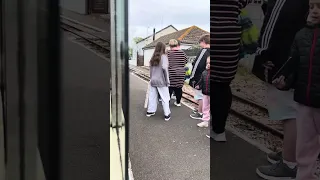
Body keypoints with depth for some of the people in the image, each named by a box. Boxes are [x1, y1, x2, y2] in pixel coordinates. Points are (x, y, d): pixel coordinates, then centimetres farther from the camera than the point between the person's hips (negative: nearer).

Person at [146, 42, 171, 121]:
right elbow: (164, 67, -21)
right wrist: (167, 80, -15)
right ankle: (167, 115, 7)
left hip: (153, 80, 6)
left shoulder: (153, 58, 8)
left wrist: (151, 78, 12)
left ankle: (150, 111, 23)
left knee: (152, 96, 14)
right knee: (165, 98, 3)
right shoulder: (163, 56, -9)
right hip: (161, 81, -6)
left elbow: (151, 69, 8)